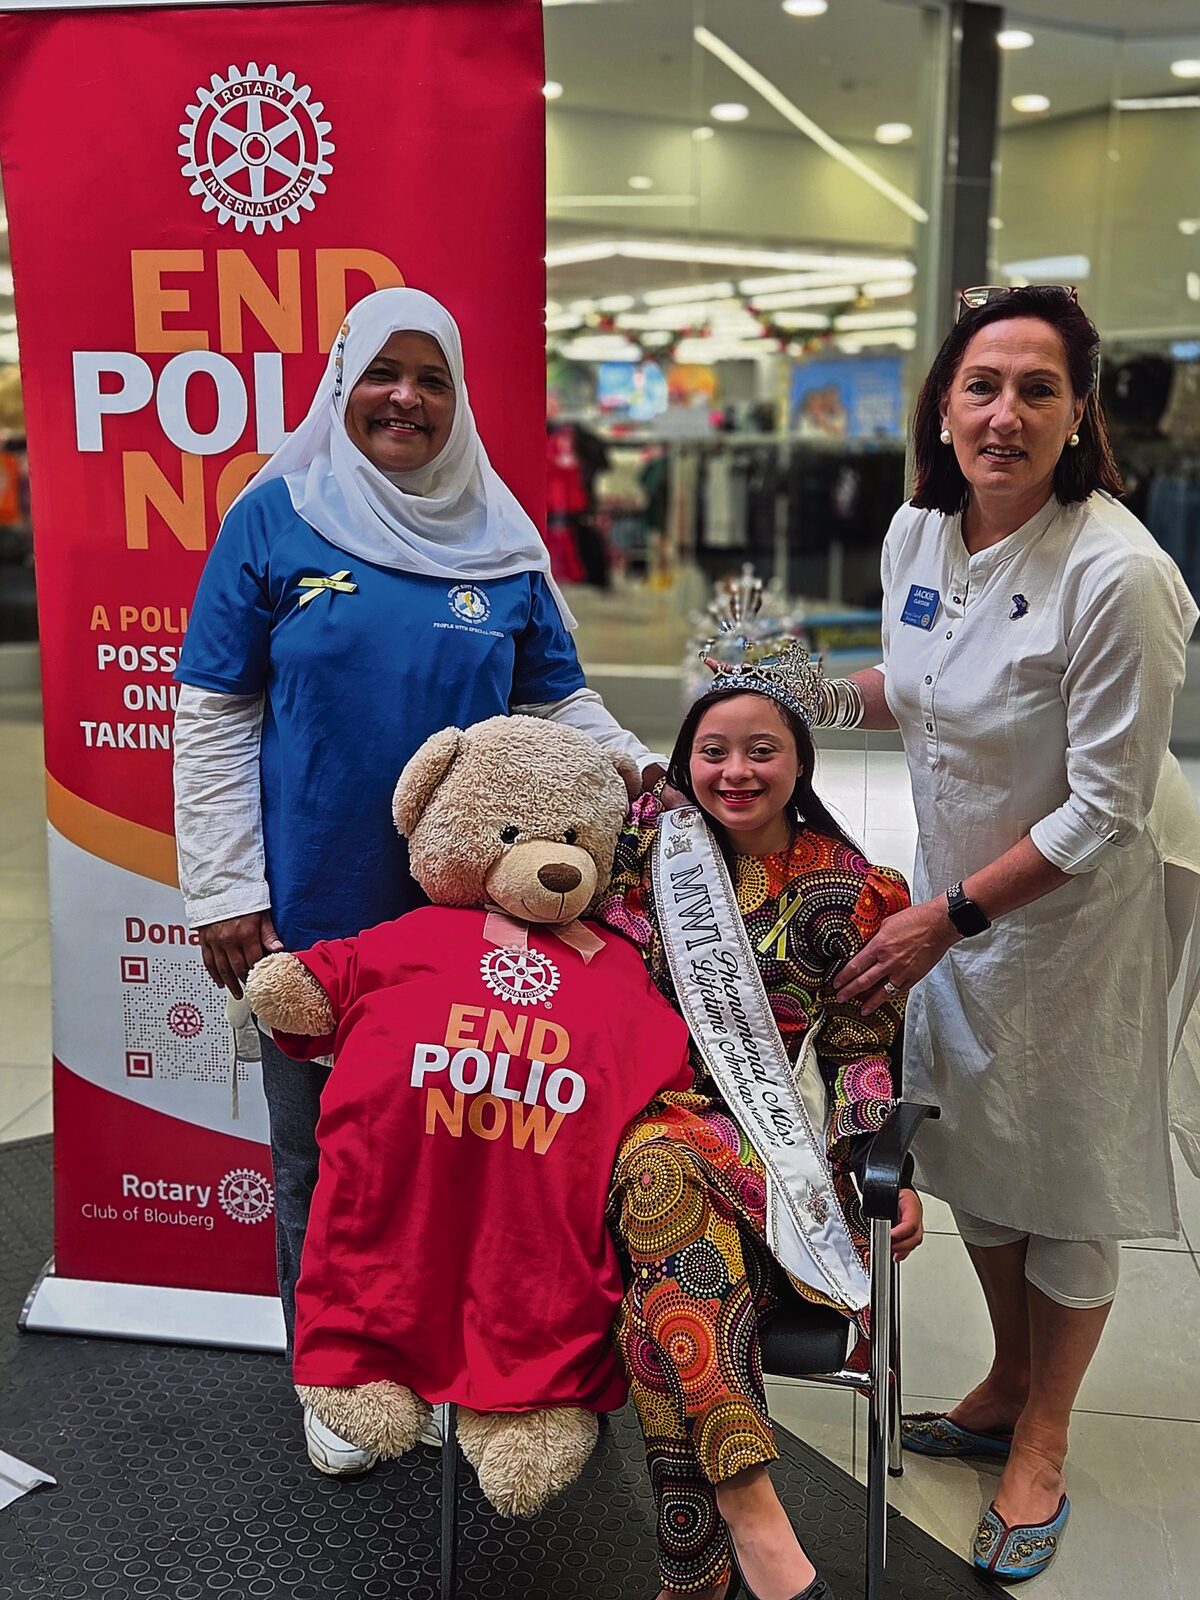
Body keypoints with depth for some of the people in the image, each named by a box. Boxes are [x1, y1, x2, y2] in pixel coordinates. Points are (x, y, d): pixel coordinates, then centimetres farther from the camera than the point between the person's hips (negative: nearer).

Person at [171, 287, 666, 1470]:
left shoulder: (500, 538, 5)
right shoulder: (275, 518, -3)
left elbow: (557, 701, 9)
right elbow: (215, 716, -4)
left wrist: (641, 768, -10)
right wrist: (223, 892, -8)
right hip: (314, 907, -2)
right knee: (321, 1153, 13)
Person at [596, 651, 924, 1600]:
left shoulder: (844, 889, 9)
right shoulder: (647, 842, 11)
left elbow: (864, 1047, 9)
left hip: (779, 1127, -1)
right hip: (655, 1107, 1)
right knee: (666, 1173, -37)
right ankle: (749, 1503, -43)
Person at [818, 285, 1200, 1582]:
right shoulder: (918, 529, -6)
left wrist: (947, 918, -22)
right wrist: (820, 690, -3)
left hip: (1082, 901, -6)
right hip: (958, 880, 7)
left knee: (1065, 1169, 10)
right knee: (973, 1141, 19)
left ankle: (1041, 1448, 34)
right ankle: (1005, 1389, 44)